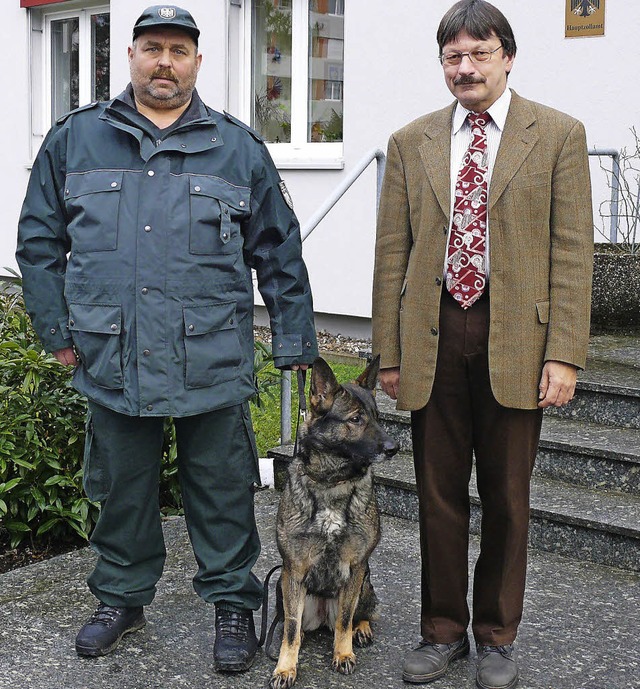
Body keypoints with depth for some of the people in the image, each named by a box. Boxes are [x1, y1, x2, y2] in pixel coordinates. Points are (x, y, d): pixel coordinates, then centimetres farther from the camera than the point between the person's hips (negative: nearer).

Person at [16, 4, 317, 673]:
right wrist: (57, 331, 6)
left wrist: (297, 348, 4)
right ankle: (121, 597, 33)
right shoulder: (74, 139, 8)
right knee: (121, 486, 14)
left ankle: (232, 604, 24)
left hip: (213, 361, -1)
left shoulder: (239, 149, 6)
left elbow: (280, 256, 7)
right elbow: (39, 242, 11)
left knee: (221, 488, 7)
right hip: (112, 360, 1)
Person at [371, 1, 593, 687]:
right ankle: (443, 629, 26)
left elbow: (571, 251, -3)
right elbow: (391, 255, 8)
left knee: (506, 496, 9)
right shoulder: (410, 143, 8)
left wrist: (565, 354, -10)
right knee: (439, 494, 10)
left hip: (514, 339, -1)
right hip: (433, 336, 2)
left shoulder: (558, 136, 2)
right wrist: (389, 352, 4)